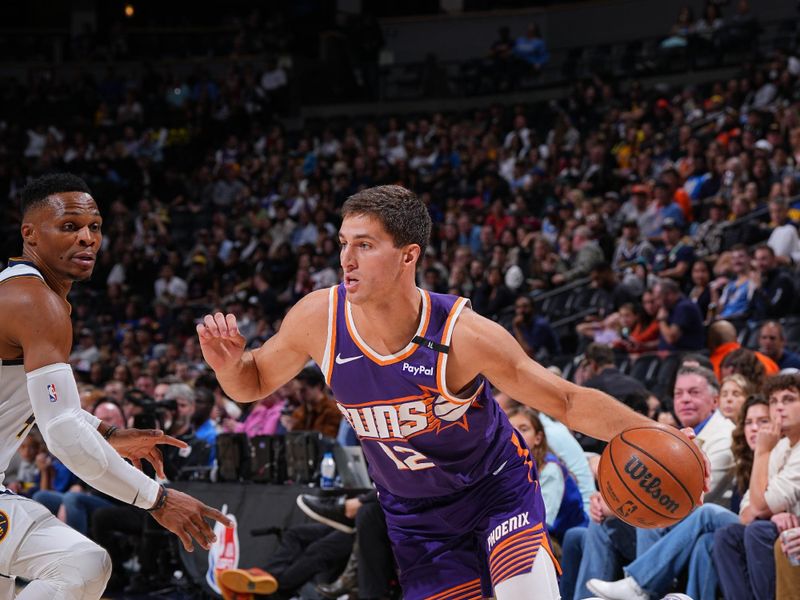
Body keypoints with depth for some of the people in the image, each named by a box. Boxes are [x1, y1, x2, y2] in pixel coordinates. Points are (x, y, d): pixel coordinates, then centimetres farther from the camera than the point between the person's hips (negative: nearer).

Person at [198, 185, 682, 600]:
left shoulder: (462, 335, -30)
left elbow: (567, 401, -21)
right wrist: (229, 364, -24)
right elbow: (255, 383, -1)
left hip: (498, 490, -3)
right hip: (415, 518, 3)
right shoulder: (318, 319, -20)